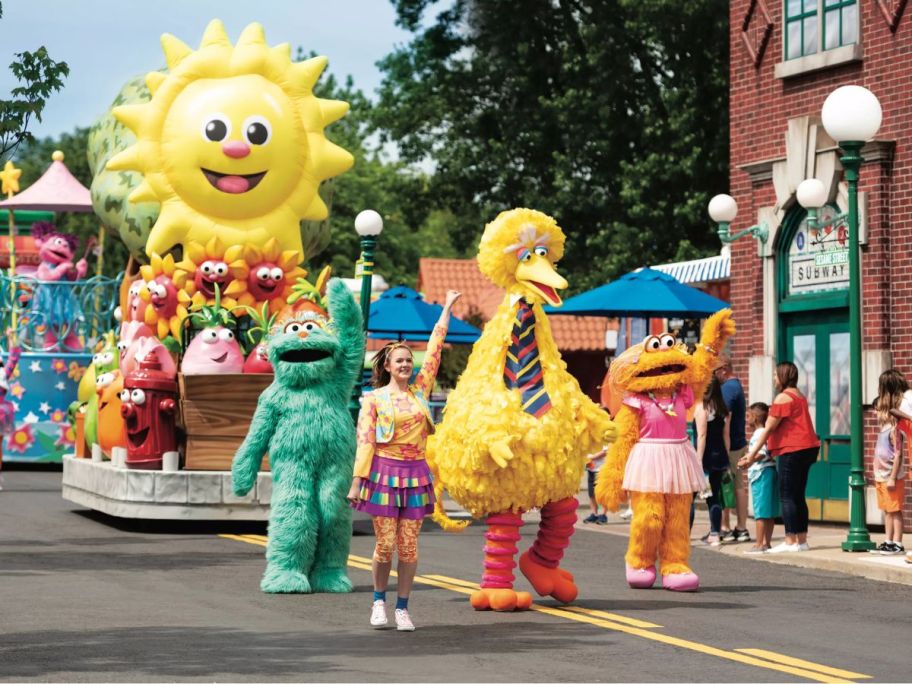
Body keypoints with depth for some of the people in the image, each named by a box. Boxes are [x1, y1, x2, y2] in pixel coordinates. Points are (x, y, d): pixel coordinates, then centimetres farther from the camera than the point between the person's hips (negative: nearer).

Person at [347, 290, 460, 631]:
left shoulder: (420, 391, 11)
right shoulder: (374, 399, 2)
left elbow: (434, 350, 15)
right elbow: (365, 440, -3)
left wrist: (446, 310, 19)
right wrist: (357, 481, -9)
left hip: (415, 474, 3)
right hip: (384, 472, -3)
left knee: (408, 546, 1)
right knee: (385, 545, -3)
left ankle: (402, 608, 8)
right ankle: (379, 601, 17)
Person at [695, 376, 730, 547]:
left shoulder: (701, 407, -10)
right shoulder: (724, 410, 8)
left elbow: (701, 436, -14)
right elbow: (726, 436, 10)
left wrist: (698, 461, -13)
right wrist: (726, 459, 15)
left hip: (705, 456, -6)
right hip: (719, 456, 6)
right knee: (714, 496, 10)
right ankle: (715, 534, 8)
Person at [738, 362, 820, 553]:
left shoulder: (783, 397, -11)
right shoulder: (800, 396, 18)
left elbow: (769, 428, -12)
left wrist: (752, 453, -8)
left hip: (792, 451, -9)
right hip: (807, 449, 9)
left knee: (787, 496, -7)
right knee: (798, 496, 12)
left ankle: (790, 542, -9)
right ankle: (802, 540, 12)